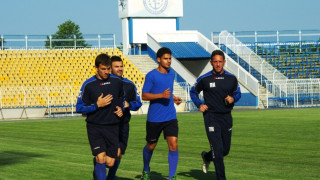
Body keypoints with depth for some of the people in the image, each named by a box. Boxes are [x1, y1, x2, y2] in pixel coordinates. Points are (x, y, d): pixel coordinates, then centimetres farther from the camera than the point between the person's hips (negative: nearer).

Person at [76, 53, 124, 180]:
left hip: (112, 127, 3)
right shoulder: (88, 85, -6)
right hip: (94, 127, -3)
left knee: (110, 163, 0)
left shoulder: (117, 82, 4)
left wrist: (121, 109, 4)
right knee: (101, 159, -16)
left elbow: (122, 99, 24)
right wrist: (97, 105, -15)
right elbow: (79, 108, -3)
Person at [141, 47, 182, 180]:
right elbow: (144, 96, -11)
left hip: (170, 117, 4)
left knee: (173, 145, -12)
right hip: (154, 118, -4)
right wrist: (161, 95, -22)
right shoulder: (151, 75, -10)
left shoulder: (171, 74, 9)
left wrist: (173, 98, 8)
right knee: (151, 146, 12)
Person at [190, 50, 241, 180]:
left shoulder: (231, 78, 3)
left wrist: (233, 99, -6)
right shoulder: (204, 79, -4)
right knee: (218, 150, -12)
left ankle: (206, 157, 42)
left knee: (225, 150, 12)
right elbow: (193, 92, 11)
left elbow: (238, 93, 16)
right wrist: (199, 105, -4)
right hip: (211, 117, -4)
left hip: (226, 117, 4)